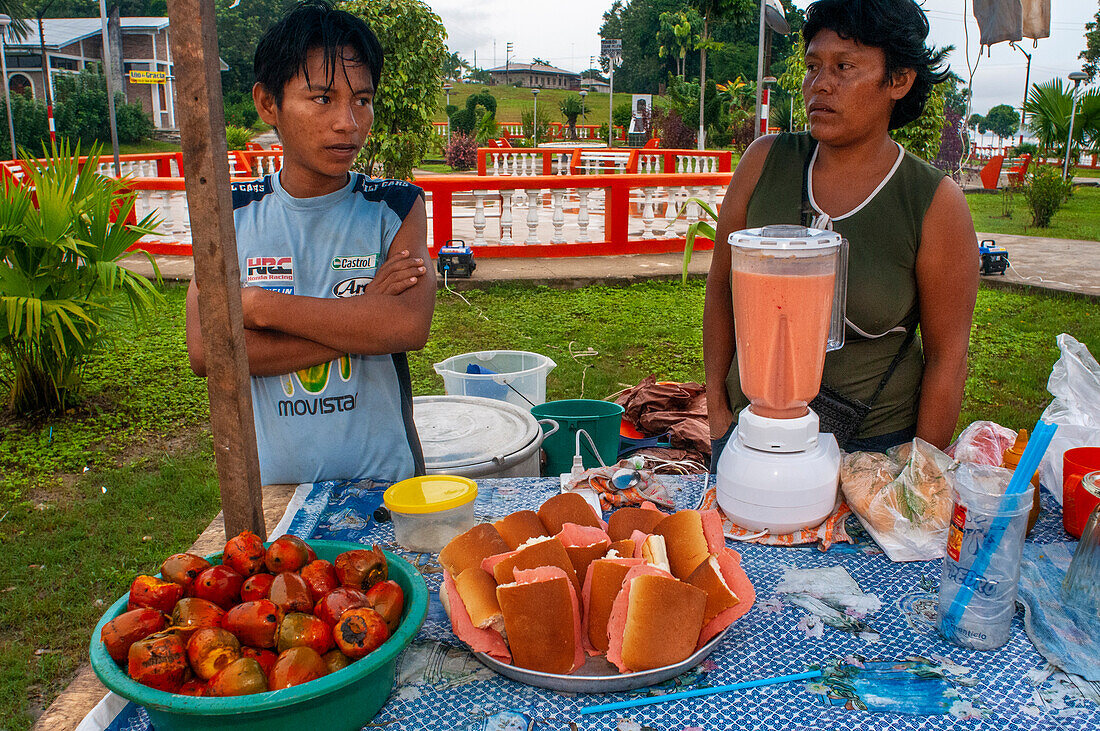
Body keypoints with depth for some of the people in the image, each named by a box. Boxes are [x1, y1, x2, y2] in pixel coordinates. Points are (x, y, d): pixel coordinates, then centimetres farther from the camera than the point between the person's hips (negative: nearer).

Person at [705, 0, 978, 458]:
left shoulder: (936, 203, -10)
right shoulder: (765, 161, -4)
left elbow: (947, 357, -6)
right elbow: (721, 287, 3)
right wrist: (717, 405, 2)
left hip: (874, 444, -2)